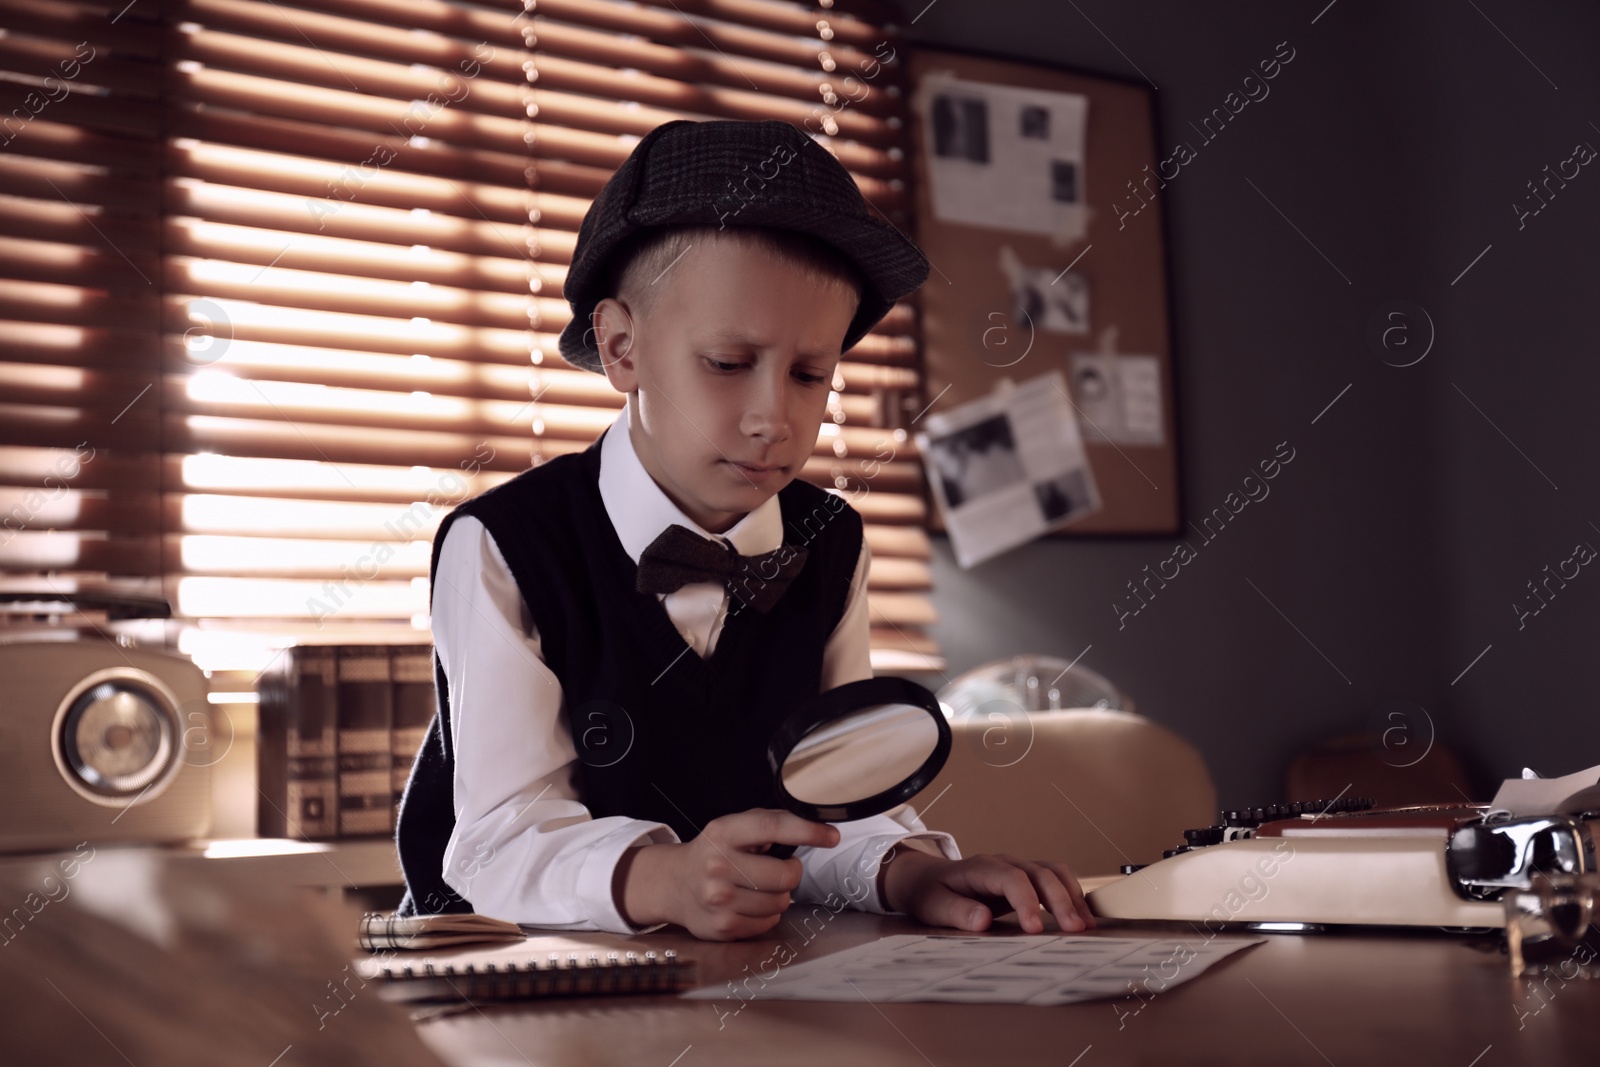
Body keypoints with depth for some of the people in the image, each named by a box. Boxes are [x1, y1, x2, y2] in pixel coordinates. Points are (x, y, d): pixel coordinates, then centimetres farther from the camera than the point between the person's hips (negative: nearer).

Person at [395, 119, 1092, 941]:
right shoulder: (502, 550, -10)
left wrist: (904, 871, -24)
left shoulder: (832, 548, 4)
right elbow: (505, 833, -18)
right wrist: (660, 878, -37)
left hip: (745, 968, 3)